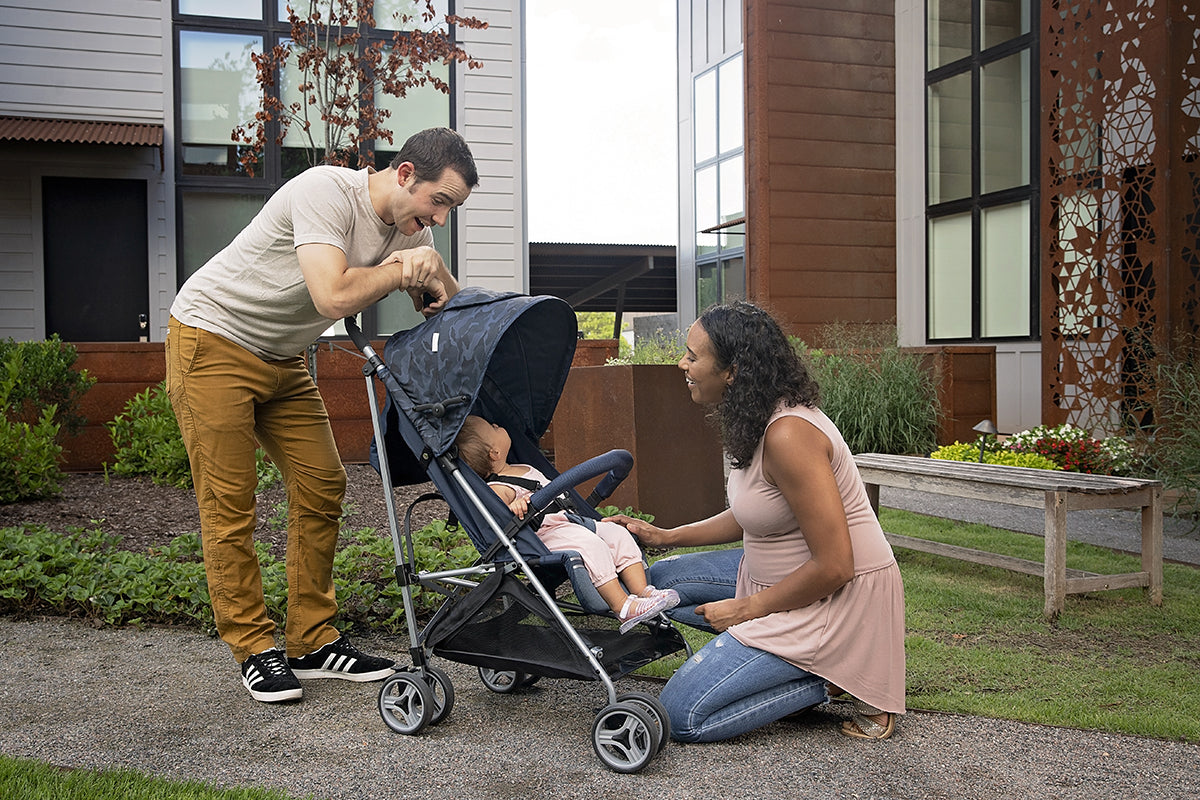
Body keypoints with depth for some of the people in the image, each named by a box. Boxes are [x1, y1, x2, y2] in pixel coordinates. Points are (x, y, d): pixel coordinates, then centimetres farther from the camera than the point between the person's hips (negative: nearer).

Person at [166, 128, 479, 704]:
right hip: (212, 341, -8)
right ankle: (253, 650, 5)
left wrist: (434, 271, -19)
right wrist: (402, 270, -20)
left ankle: (314, 642, 10)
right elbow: (335, 296, -36)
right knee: (229, 503, -6)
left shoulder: (410, 231, -1)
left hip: (283, 359, 8)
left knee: (322, 488, 2)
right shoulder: (326, 191, -25)